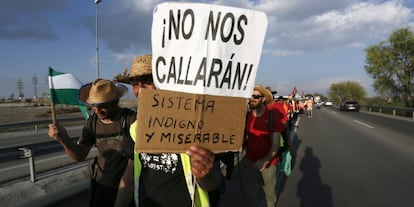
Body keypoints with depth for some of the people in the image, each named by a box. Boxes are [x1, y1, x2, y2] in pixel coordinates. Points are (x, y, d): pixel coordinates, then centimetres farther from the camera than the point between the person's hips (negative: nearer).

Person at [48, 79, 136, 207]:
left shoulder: (131, 119, -22)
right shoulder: (93, 121, -6)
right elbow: (80, 156, -4)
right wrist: (64, 139, -20)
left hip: (126, 186, -4)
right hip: (100, 184, 5)